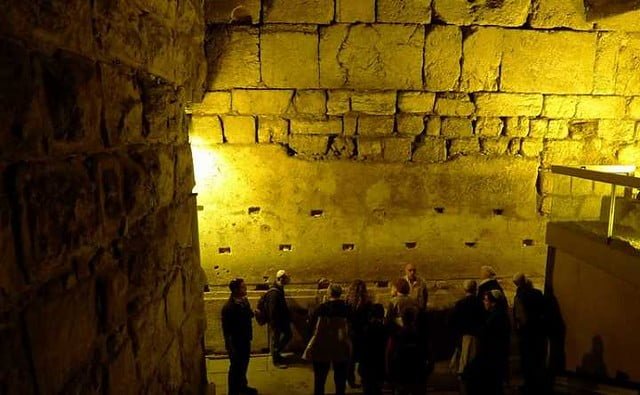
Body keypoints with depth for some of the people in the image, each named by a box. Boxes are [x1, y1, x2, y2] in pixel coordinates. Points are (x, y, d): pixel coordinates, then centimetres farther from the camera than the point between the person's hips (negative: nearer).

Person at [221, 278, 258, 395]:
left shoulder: (244, 300, -1)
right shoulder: (228, 307, -25)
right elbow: (226, 328, -21)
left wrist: (252, 313, -3)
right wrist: (229, 346, -18)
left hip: (245, 340, 8)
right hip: (235, 342, -8)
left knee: (244, 365, 24)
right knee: (236, 367, 9)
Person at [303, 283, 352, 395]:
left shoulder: (323, 307, -12)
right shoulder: (346, 308, -6)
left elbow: (312, 324, -10)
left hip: (322, 347, -2)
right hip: (341, 348, 2)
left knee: (320, 378, 12)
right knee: (340, 378, 15)